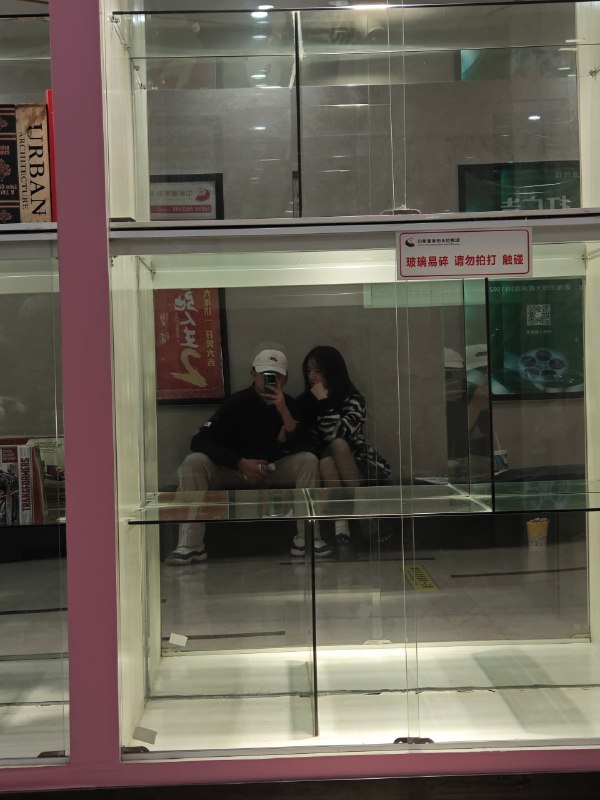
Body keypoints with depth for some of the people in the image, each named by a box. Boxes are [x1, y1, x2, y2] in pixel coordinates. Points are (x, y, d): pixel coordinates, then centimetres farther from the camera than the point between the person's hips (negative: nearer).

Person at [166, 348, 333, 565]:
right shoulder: (238, 402, -9)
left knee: (308, 460, -23)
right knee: (194, 462, -28)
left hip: (273, 472, 1)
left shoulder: (288, 404, -4)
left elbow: (301, 447, -16)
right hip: (232, 471, -1)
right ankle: (191, 545, -29)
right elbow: (200, 441, -17)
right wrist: (241, 463, -26)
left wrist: (283, 410, -27)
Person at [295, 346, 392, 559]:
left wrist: (324, 402, -20)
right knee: (326, 461, -34)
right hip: (322, 466, 2)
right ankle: (342, 530, -45)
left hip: (357, 462, -2)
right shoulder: (304, 401, 5)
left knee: (338, 445, -33)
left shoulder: (352, 400, -6)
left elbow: (337, 434, -22)